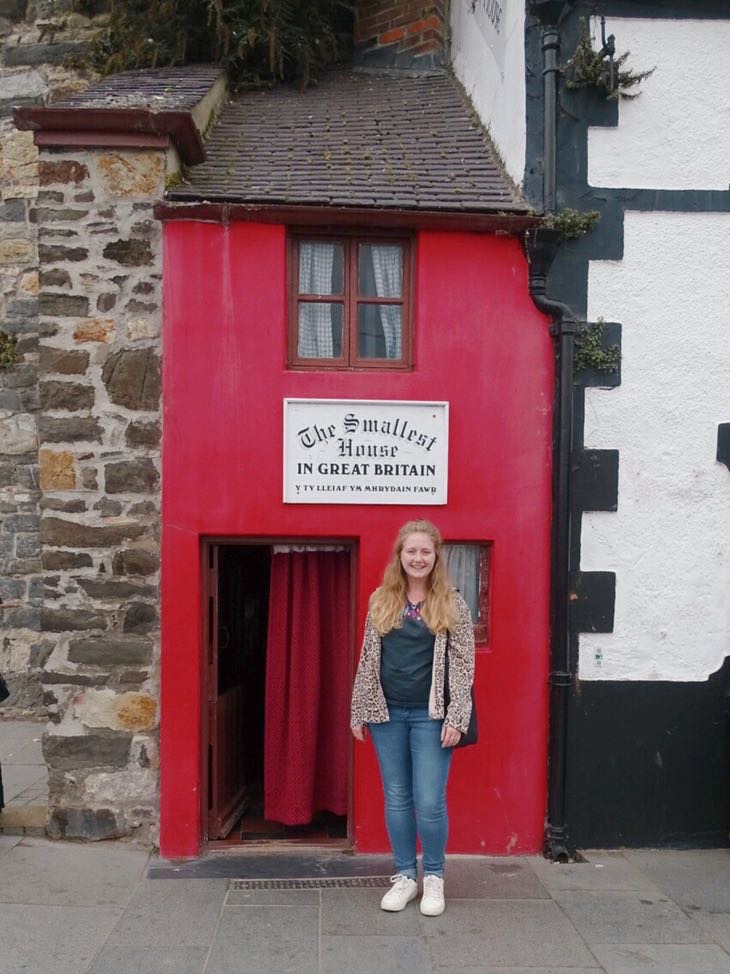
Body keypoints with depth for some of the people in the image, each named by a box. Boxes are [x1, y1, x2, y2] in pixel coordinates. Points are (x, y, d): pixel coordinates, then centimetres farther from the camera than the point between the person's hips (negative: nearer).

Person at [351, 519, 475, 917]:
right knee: (396, 799, 11)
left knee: (430, 803, 0)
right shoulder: (381, 600, 5)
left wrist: (456, 718, -9)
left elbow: (463, 664, -4)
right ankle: (405, 876, 27)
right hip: (387, 714, 3)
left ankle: (434, 877, 21)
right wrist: (358, 711, 7)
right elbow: (367, 659, 8)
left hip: (431, 716, -3)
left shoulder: (452, 604, -3)